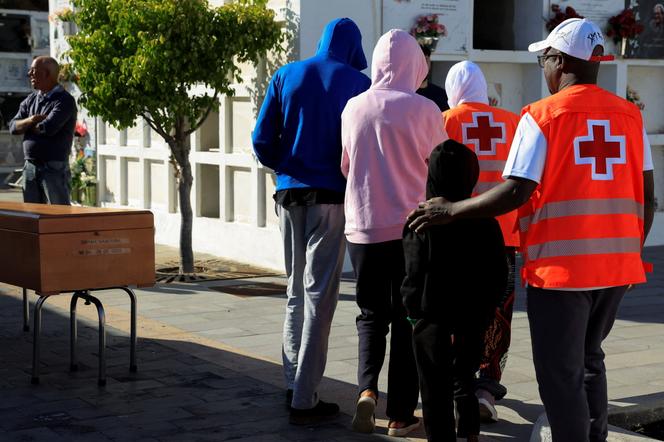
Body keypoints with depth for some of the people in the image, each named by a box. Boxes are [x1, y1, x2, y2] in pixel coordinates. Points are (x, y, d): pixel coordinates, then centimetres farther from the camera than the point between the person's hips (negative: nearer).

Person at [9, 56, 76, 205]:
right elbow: (13, 127, 7)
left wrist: (28, 127, -1)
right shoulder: (30, 100, 15)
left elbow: (48, 127, -21)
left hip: (54, 168, -7)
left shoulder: (64, 100, -8)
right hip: (30, 168, 7)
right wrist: (30, 120, -13)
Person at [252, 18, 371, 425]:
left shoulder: (286, 75, 6)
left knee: (297, 290, 17)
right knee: (319, 294, -1)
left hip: (290, 193, 4)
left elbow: (262, 140, 1)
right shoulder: (358, 83, -3)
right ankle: (304, 400, -1)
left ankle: (293, 383, 21)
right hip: (331, 196, -4)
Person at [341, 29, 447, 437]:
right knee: (407, 320, 8)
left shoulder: (354, 108, -1)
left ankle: (367, 389, -4)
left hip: (363, 228, 2)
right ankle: (401, 414, 11)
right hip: (412, 229, -2)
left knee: (372, 315, 16)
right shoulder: (424, 110, -10)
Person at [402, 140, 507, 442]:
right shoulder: (486, 224, -2)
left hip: (432, 322, -4)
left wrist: (413, 307, 1)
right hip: (473, 323, 4)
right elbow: (499, 277, 1)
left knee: (436, 394, 6)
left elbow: (415, 275, -15)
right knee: (464, 383, 21)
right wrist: (482, 314, 10)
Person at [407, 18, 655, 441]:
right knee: (589, 361, 23)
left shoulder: (543, 115, -9)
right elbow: (647, 197, 6)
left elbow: (516, 192, -16)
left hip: (561, 267, -6)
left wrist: (451, 210, -7)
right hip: (616, 265, 6)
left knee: (560, 374, 5)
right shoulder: (629, 114, 5)